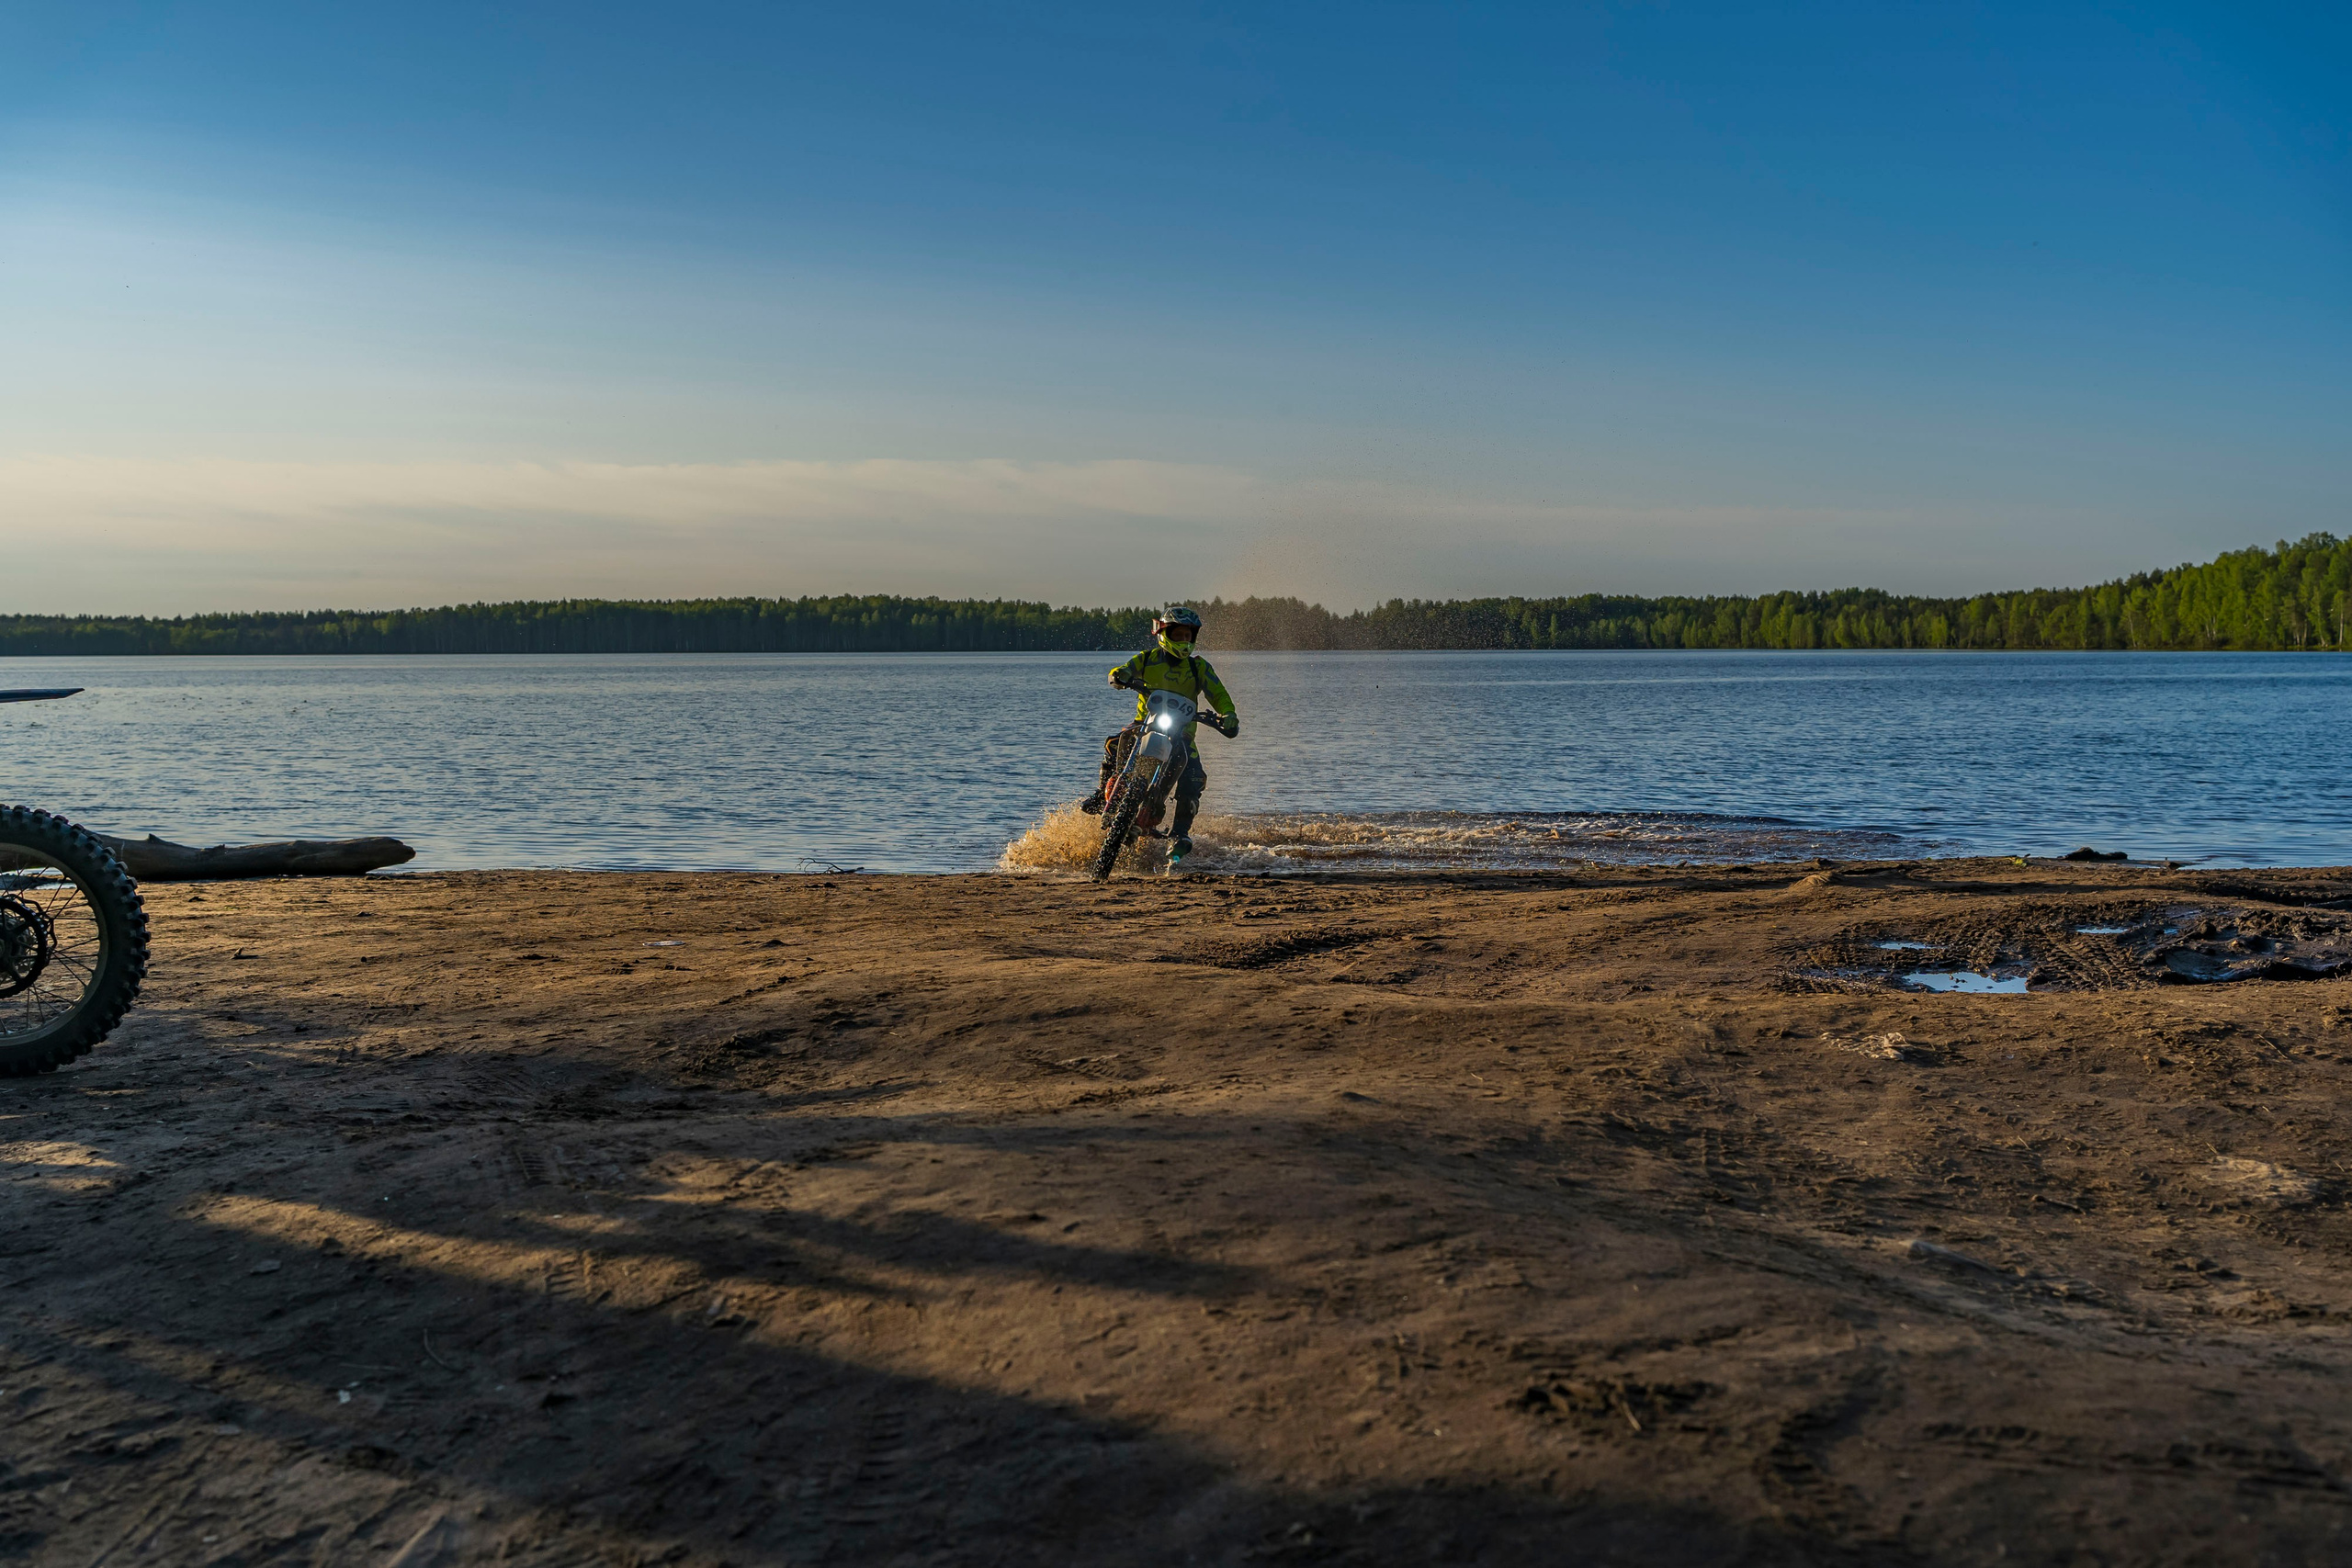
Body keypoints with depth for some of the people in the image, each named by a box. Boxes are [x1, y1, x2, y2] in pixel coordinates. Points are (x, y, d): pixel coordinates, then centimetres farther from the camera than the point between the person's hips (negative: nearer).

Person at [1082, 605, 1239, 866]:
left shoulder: (1199, 666, 6)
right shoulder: (1147, 659, 5)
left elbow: (1218, 694, 1)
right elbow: (1119, 672, -4)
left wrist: (1228, 716, -20)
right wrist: (1121, 676, -30)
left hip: (1182, 734, 0)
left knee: (1193, 780, -20)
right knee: (1115, 742, -26)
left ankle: (1179, 833, -12)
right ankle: (1103, 792, -7)